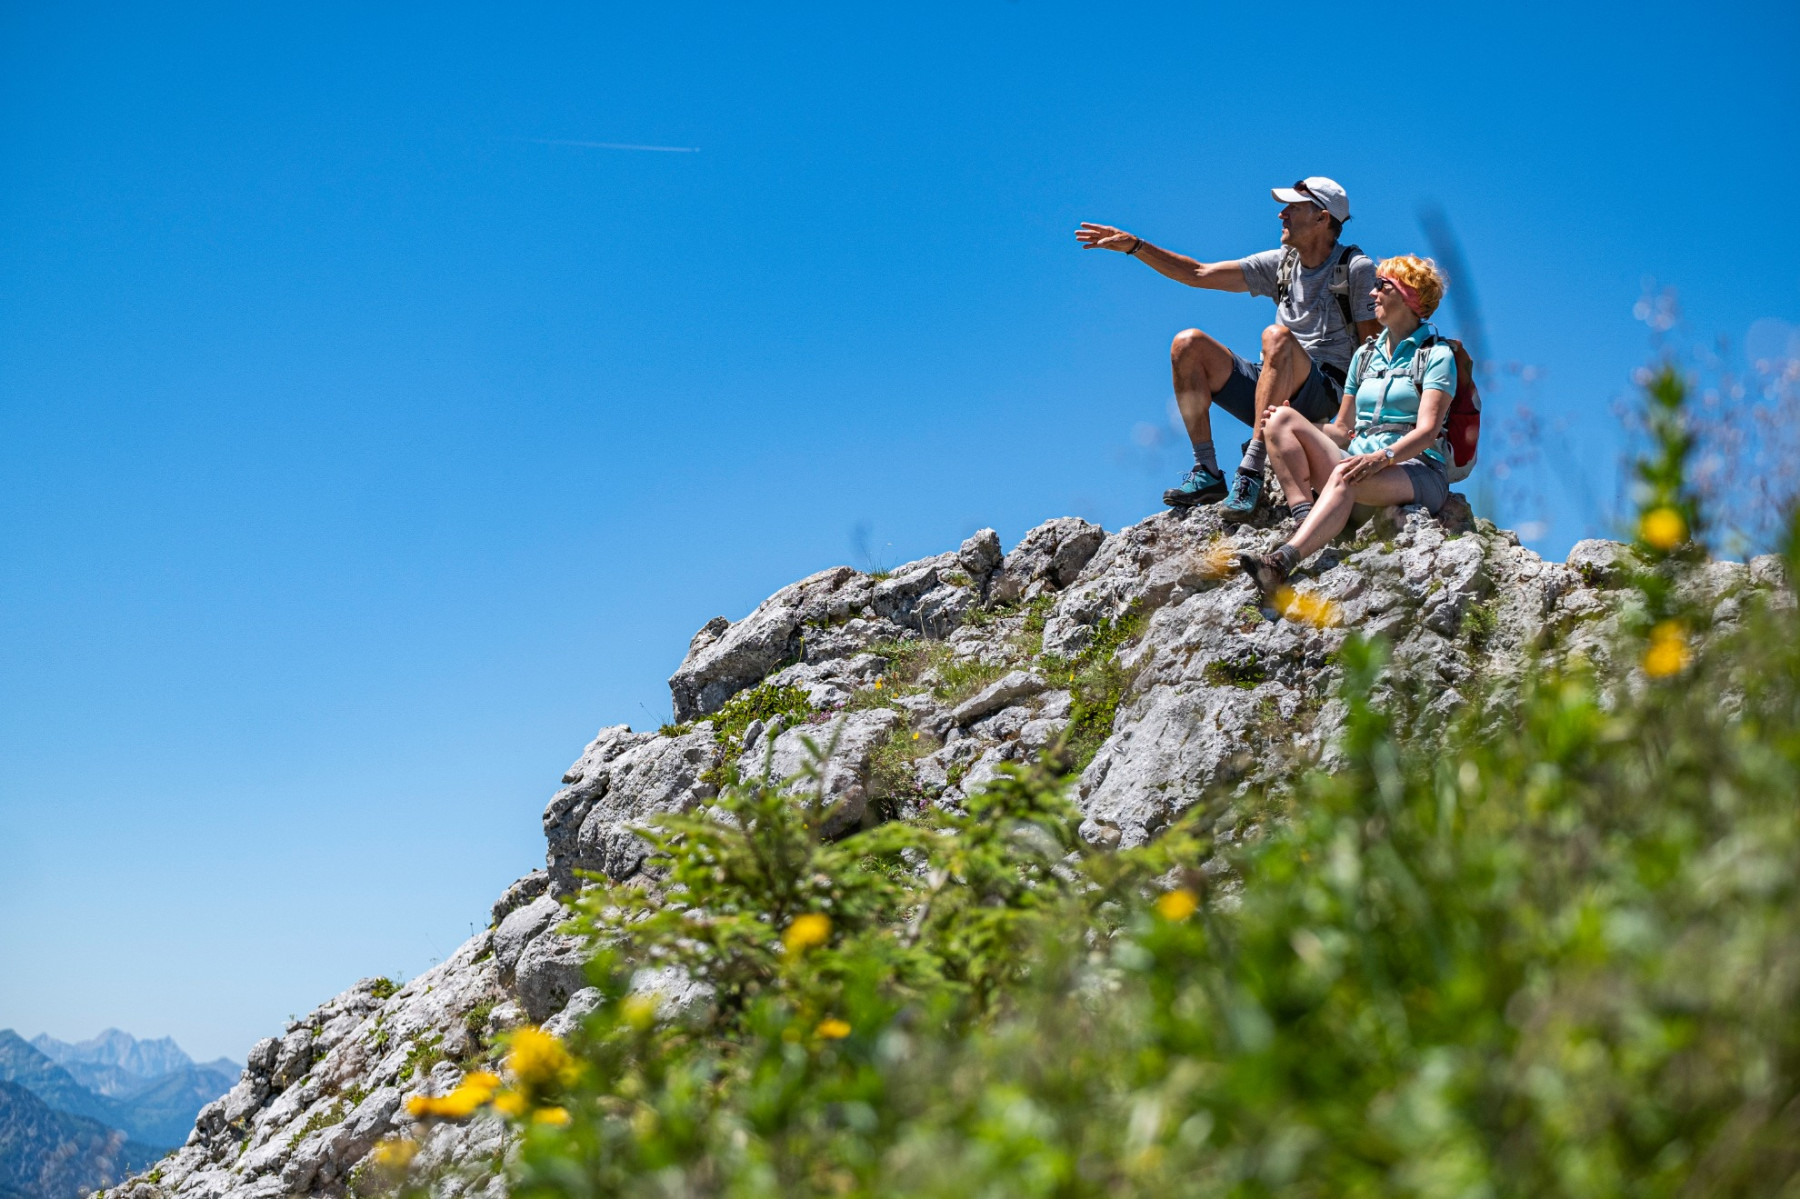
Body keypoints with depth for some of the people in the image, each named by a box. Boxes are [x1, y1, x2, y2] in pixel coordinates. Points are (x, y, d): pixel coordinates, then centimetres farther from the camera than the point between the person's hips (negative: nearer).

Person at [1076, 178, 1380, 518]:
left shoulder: (1357, 269, -1)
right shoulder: (1280, 263, 14)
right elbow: (1199, 274, 12)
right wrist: (1134, 246, 5)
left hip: (1323, 396, -6)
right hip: (1272, 391, 6)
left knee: (1277, 335, -35)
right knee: (1188, 344, -10)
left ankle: (1251, 470, -41)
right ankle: (1207, 473, -17)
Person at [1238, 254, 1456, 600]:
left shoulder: (1437, 355, 3)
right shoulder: (1365, 354, 23)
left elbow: (1427, 431, -12)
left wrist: (1382, 457, -30)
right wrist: (1297, 433, 4)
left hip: (1417, 472, -7)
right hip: (1361, 458, 7)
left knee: (1345, 476, -40)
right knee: (1282, 419, -13)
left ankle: (1282, 561, -62)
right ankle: (1306, 524, -32)